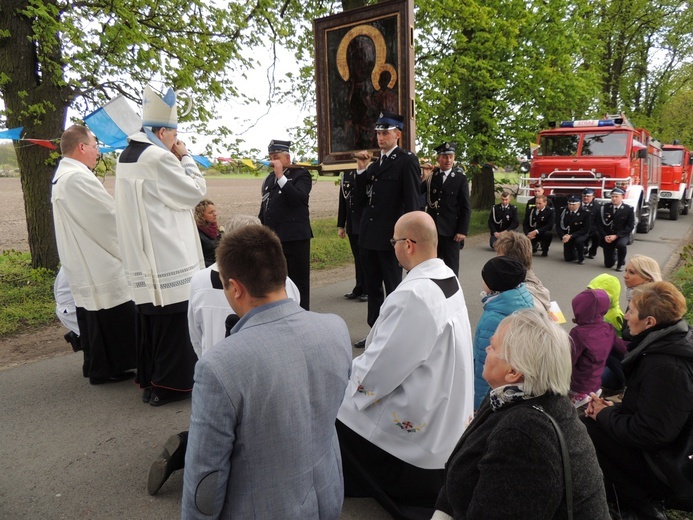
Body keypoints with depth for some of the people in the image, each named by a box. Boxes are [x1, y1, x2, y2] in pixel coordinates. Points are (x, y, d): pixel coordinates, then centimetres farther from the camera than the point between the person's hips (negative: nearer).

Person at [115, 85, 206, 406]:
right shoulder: (159, 158, -16)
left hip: (142, 259, 9)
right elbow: (195, 191, -11)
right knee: (172, 321, 0)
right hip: (168, 258, -9)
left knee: (150, 317, 17)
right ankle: (169, 384, 9)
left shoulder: (127, 156, 12)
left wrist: (176, 159, 12)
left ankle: (148, 377, 28)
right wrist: (185, 158, 0)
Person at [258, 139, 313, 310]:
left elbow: (298, 198, -20)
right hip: (272, 239, 6)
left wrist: (281, 176, -19)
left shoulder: (301, 174, -2)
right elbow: (264, 208, 19)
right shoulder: (269, 178, 17)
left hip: (295, 238, -6)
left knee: (298, 281, 2)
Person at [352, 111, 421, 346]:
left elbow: (412, 200, -11)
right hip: (368, 236, 8)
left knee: (393, 288, 5)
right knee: (372, 287, 15)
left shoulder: (407, 161, -6)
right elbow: (361, 197, 12)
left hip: (390, 237, -7)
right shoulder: (375, 164, 15)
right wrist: (362, 170, 0)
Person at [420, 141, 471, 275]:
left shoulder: (460, 178, -1)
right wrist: (424, 178, -14)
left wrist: (463, 230, -9)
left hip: (451, 229, -2)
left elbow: (466, 207, -3)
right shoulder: (430, 175, 6)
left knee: (451, 267, 6)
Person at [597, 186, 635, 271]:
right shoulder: (605, 207, -1)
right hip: (607, 237, 2)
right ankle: (615, 255, 43)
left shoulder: (628, 209, -7)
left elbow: (630, 226, -11)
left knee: (621, 245, -39)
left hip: (622, 235, -2)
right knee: (608, 264, 4)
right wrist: (605, 236, -14)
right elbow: (599, 223, -1)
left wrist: (616, 236, -21)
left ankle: (620, 264, -9)